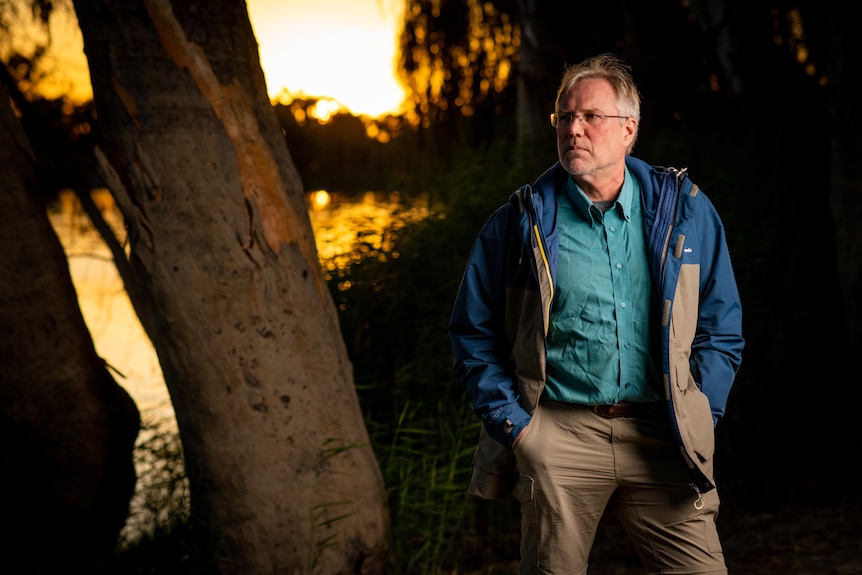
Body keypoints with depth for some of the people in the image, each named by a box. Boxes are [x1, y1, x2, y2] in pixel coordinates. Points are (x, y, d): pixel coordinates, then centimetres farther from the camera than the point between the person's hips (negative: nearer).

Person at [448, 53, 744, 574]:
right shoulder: (521, 223, 3)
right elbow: (475, 334, 9)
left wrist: (696, 422, 3)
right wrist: (512, 423, 0)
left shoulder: (685, 212, 7)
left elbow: (722, 329, 12)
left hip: (659, 436, 1)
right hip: (558, 437, -1)